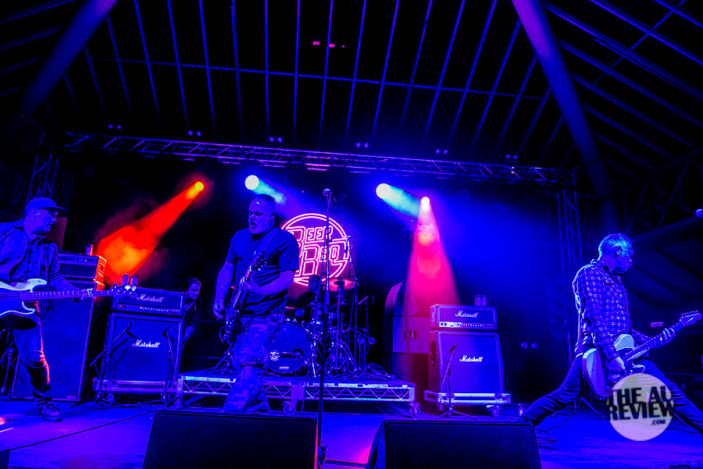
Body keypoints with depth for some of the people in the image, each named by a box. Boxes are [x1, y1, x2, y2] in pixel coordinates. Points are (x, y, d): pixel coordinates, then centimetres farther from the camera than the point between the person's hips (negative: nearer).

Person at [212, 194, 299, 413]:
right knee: (242, 367, 12)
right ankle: (259, 409, 29)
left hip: (266, 313, -7)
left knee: (248, 364, -16)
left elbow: (287, 277, -14)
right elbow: (227, 269, 17)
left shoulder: (285, 240, -7)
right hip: (239, 312, 7)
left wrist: (260, 291, -29)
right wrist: (219, 300, 7)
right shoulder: (239, 237, 12)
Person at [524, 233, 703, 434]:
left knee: (669, 391, 5)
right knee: (563, 397, -6)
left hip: (623, 350, 8)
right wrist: (612, 356, -25)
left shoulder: (615, 280, 21)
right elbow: (594, 318, -19)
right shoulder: (590, 273, -8)